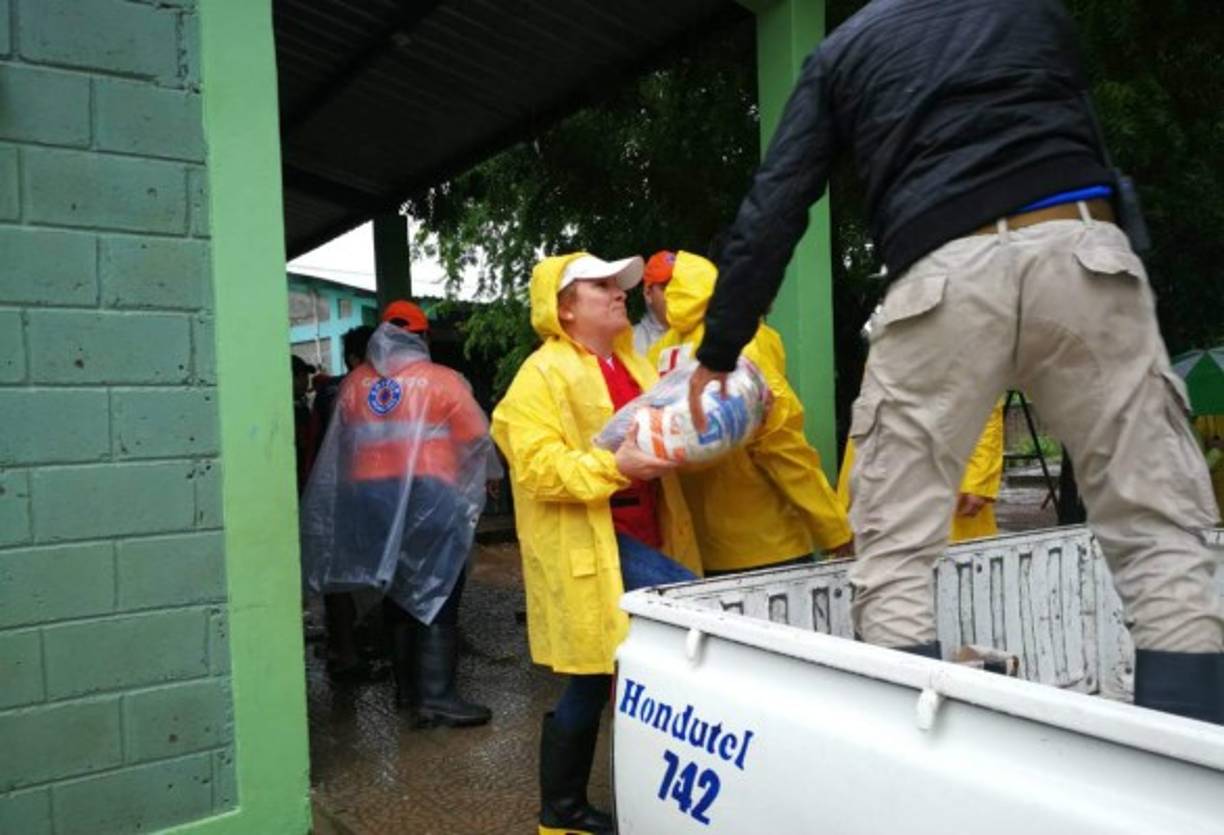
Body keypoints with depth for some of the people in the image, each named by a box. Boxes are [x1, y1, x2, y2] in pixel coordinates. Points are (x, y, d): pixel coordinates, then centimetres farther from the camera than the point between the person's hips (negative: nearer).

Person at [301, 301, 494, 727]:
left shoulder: (354, 383, 8)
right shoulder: (441, 379, -4)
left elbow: (342, 444, 8)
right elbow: (476, 439, -3)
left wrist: (358, 488, 18)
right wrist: (479, 483, 14)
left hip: (370, 497, 5)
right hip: (428, 494, -5)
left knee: (399, 592, 16)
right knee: (437, 596, -1)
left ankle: (407, 687, 25)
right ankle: (436, 696, -4)